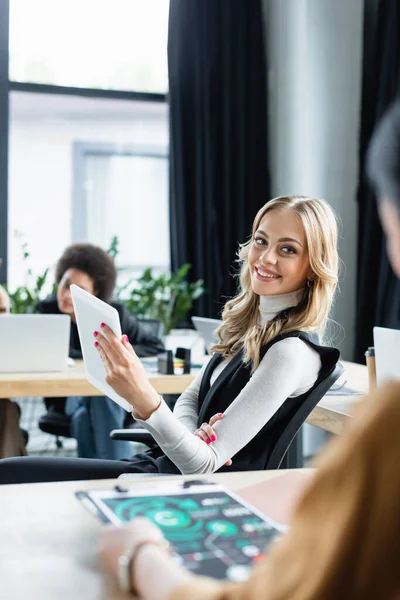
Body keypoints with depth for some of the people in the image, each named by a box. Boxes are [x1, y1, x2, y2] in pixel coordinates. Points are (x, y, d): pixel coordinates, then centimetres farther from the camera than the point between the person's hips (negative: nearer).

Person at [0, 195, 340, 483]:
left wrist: (145, 401, -39)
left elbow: (203, 465, -23)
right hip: (168, 463, 8)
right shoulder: (245, 322, 7)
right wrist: (193, 435, -11)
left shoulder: (292, 352, -20)